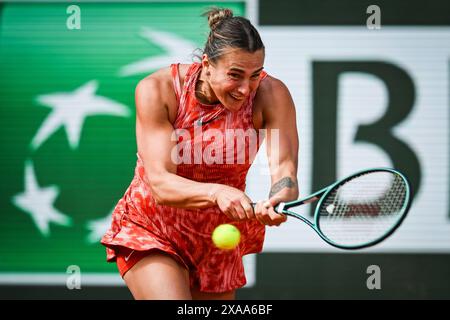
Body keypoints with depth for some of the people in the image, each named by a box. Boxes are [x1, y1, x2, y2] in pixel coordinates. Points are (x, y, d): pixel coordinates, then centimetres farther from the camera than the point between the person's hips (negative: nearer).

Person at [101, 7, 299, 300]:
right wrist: (217, 193, -48)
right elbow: (160, 183, -29)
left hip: (218, 242, 3)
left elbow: (284, 169, -28)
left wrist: (279, 199, -52)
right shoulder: (157, 91, -22)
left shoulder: (271, 95, -17)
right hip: (150, 230, -3)